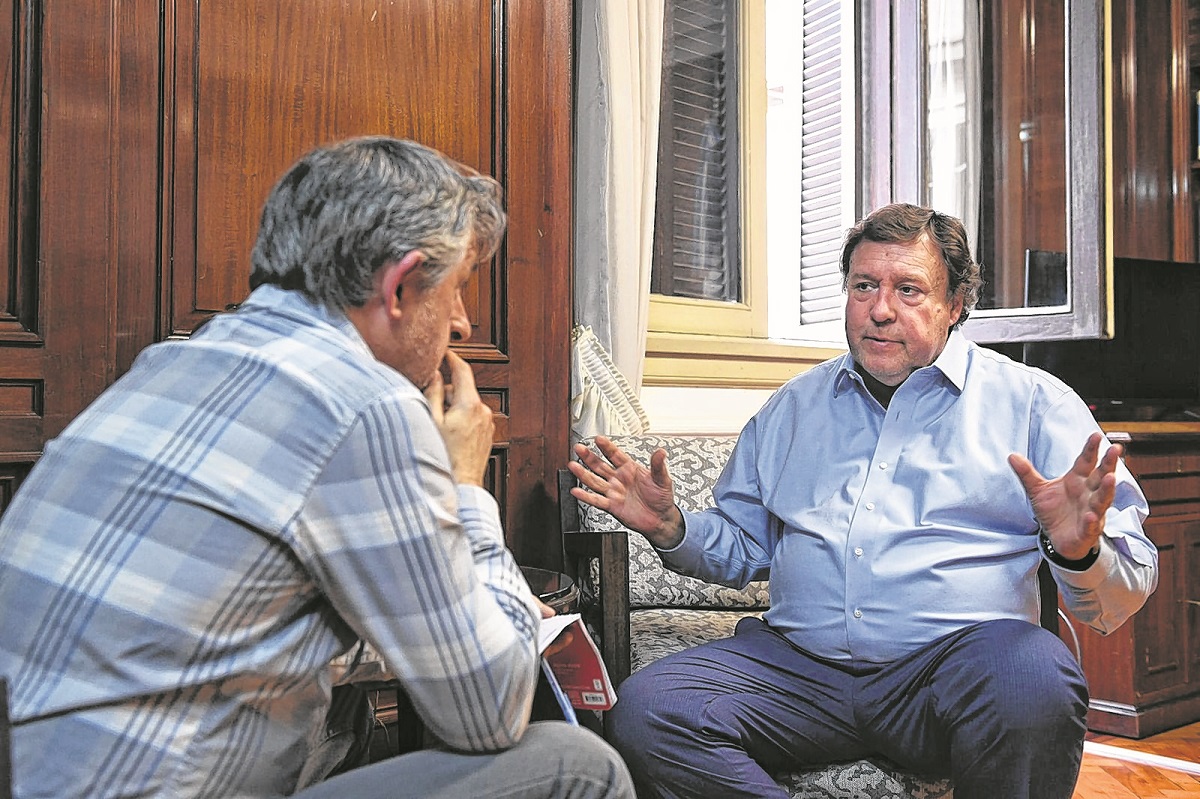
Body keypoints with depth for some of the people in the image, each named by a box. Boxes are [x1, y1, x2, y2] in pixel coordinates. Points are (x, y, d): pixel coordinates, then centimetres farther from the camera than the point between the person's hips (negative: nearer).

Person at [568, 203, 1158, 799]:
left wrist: (1079, 553, -22)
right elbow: (743, 546, 27)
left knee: (1033, 690, -36)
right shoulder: (795, 404, 20)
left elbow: (1128, 588, 2)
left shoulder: (1033, 401, 7)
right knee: (643, 711, -22)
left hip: (956, 658, -2)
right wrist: (670, 528, 6)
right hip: (798, 661, 3)